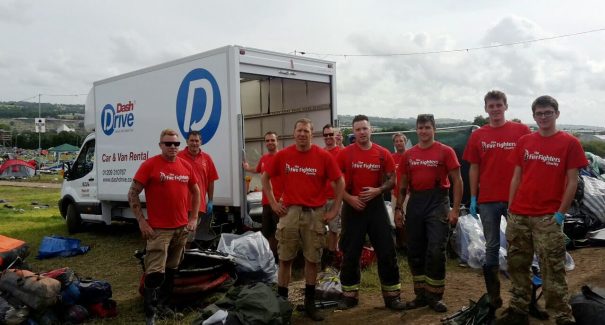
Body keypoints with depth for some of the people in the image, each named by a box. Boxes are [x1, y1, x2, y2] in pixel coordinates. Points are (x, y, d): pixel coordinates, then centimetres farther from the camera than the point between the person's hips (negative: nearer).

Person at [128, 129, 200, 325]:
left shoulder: (186, 166, 7)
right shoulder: (150, 165, -8)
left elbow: (196, 192, 19)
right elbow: (133, 194, -6)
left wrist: (193, 218, 10)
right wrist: (141, 221, -11)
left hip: (182, 228, 6)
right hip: (159, 229, -5)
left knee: (172, 270, 16)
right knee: (155, 273, -7)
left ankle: (162, 306, 32)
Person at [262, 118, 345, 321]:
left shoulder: (323, 156, -3)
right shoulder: (282, 155, 1)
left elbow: (339, 183, 2)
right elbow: (265, 178, 11)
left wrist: (334, 210, -1)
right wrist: (273, 203, 4)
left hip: (315, 213, 0)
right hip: (289, 212, 1)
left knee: (312, 259, 7)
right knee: (285, 259, 5)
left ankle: (310, 304, 21)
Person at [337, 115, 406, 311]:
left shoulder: (383, 154, 0)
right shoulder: (344, 154, -3)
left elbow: (391, 180, 4)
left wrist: (378, 190, -13)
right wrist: (349, 198, -14)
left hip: (376, 205, 1)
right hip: (352, 206, -1)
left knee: (387, 251, 1)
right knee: (350, 253, 6)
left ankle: (392, 295, 13)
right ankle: (349, 295, 19)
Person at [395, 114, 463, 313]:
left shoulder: (445, 151, -2)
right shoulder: (408, 155, 10)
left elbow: (457, 181, -3)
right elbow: (403, 185, 14)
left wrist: (455, 208, -10)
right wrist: (398, 208, 8)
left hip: (438, 202, -4)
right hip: (415, 203, 4)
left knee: (436, 251, -7)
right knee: (414, 251, 8)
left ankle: (435, 296, 8)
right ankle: (421, 294, 21)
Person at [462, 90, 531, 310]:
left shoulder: (522, 131, 0)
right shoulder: (478, 136, 7)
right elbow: (474, 168, 8)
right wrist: (473, 198, 4)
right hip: (487, 200, 2)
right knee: (492, 247, 9)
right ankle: (494, 297, 20)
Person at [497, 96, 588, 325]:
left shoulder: (569, 143, -1)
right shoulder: (524, 142, 10)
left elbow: (572, 182, -3)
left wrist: (560, 213, -9)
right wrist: (511, 208, 6)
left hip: (548, 218, -4)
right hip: (518, 216, 4)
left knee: (553, 270, -3)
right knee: (517, 265, 10)